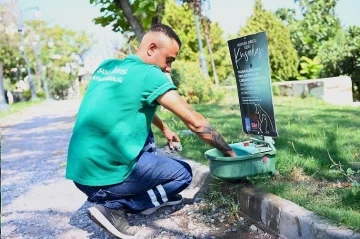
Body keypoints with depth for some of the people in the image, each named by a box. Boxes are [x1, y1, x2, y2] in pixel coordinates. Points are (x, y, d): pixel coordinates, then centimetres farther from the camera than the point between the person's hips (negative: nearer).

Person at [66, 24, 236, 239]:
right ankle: (113, 206, 1)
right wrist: (229, 152, 4)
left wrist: (165, 129, 32)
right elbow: (195, 122, -9)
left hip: (79, 169, 8)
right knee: (183, 173, 10)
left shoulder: (106, 67, 11)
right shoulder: (149, 74, -11)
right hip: (103, 175, -8)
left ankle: (156, 194, 25)